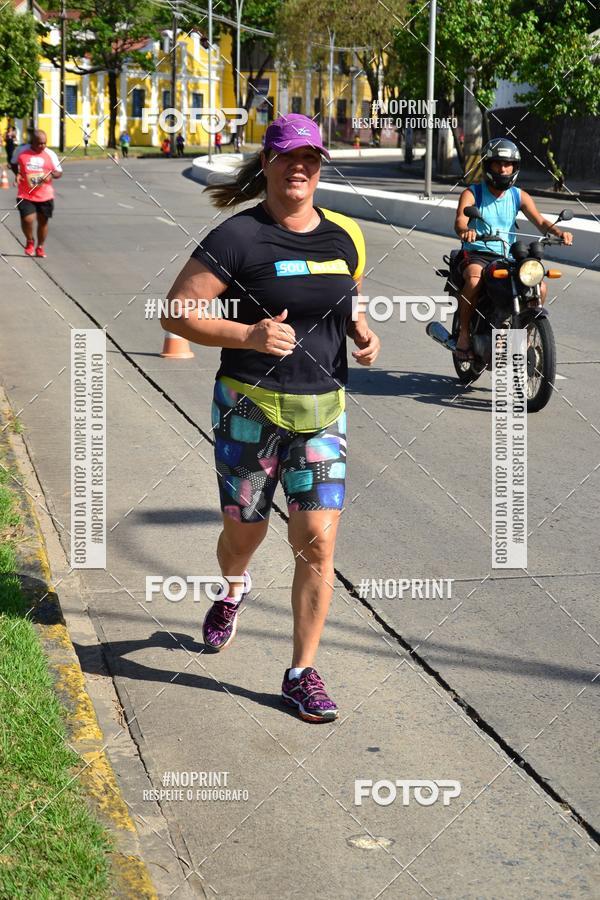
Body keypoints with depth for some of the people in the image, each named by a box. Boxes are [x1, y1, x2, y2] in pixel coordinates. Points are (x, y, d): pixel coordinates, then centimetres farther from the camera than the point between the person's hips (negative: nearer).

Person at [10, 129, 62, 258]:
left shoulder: (50, 154, -2)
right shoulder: (21, 151, -4)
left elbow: (59, 172, 5)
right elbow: (13, 163, 15)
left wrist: (52, 174, -18)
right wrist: (17, 173, -5)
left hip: (45, 195, 2)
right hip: (25, 195, -2)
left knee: (43, 221, 12)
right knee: (27, 219, -15)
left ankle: (40, 247, 33)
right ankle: (29, 241, 15)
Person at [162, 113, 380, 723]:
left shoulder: (344, 237, 5)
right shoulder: (239, 238, -11)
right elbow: (176, 312, -13)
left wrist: (363, 334, 1)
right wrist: (248, 335, -25)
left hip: (322, 411, 3)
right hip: (249, 408, -3)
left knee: (318, 540, -6)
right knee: (243, 532, 13)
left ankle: (303, 674, 6)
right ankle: (233, 589, 52)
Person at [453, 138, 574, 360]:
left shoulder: (519, 196, 10)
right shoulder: (472, 193, -1)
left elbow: (540, 221, -2)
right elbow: (460, 222, -17)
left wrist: (558, 232, -24)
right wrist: (466, 231, -42)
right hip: (477, 254, -4)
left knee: (540, 287, -17)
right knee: (474, 281, -36)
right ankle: (463, 334, -23)